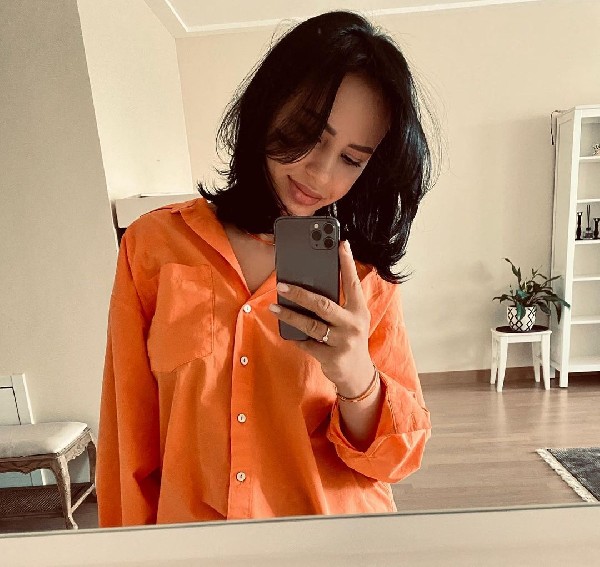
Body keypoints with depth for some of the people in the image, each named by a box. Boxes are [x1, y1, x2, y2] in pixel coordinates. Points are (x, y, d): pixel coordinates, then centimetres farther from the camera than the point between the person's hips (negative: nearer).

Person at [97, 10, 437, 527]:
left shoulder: (366, 273, -10)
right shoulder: (154, 245, -12)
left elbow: (401, 452, -10)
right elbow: (131, 440, -5)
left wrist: (358, 382, -29)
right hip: (189, 522, 1)